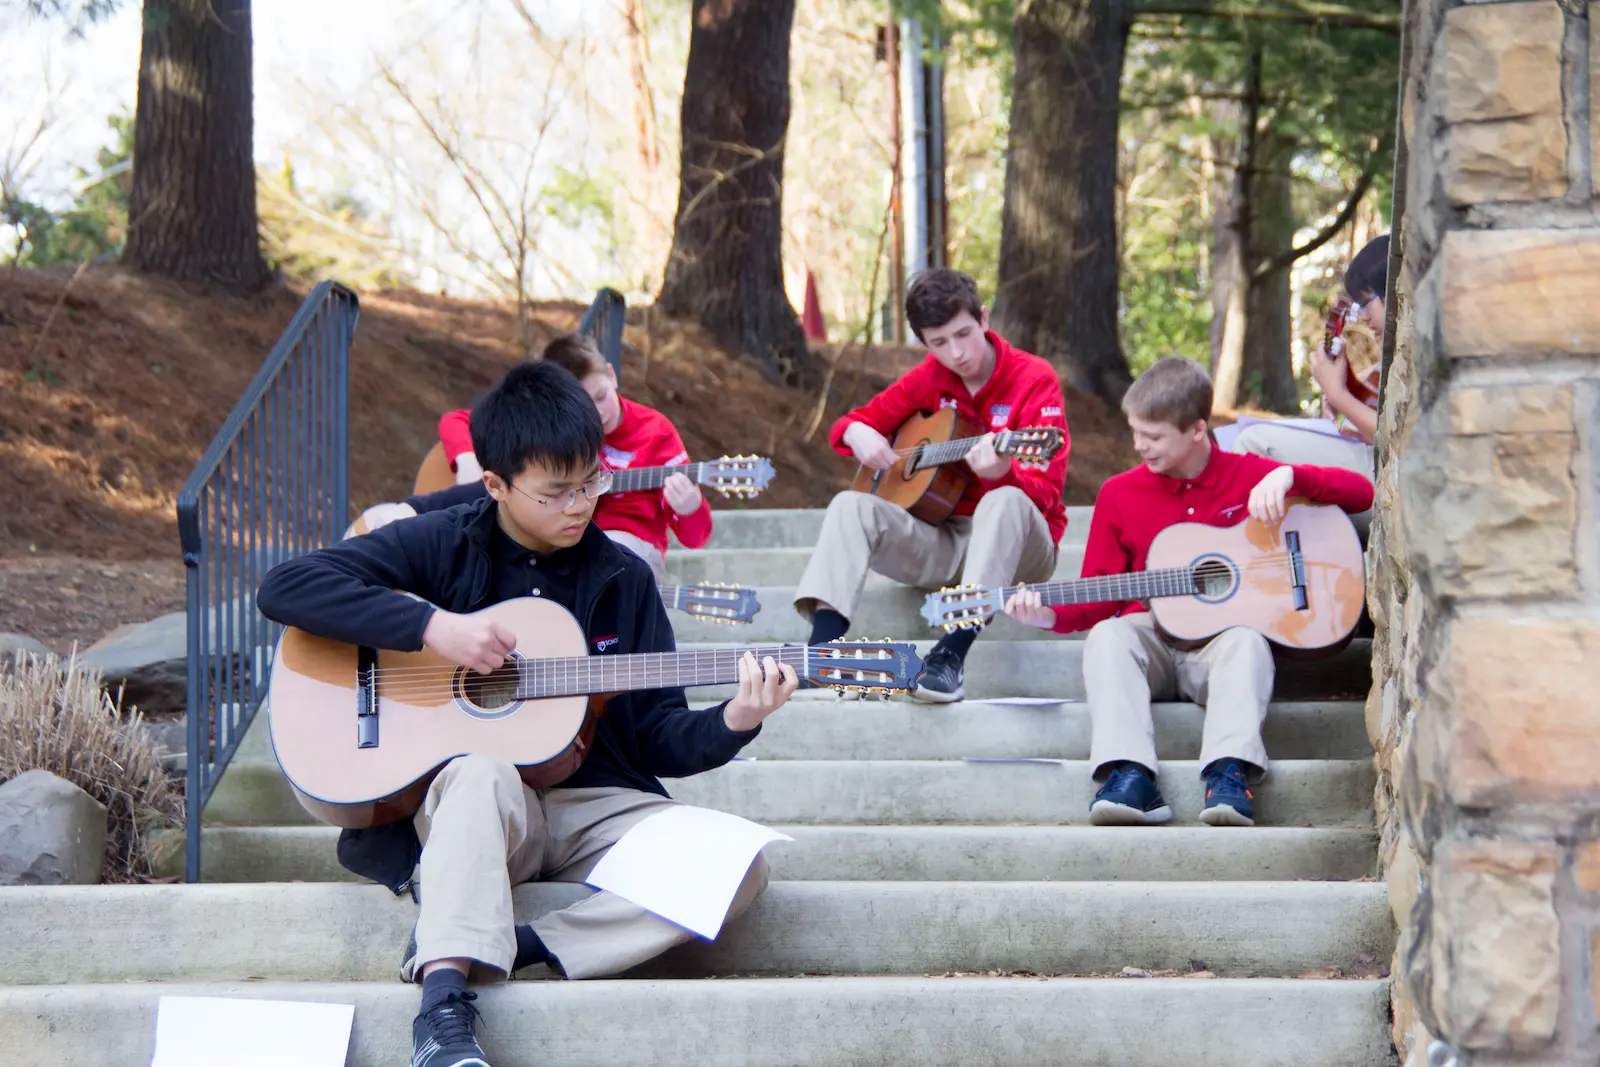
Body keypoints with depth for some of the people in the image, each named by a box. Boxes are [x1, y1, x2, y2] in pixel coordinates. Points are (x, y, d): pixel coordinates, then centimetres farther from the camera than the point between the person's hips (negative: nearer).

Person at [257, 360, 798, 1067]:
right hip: (462, 800, -3)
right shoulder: (441, 546, 2)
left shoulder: (623, 579, 11)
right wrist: (432, 626, -18)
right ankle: (444, 1004, -49)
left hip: (597, 806, 3)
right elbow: (286, 587, -10)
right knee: (482, 771, -40)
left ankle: (495, 947, -29)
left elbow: (657, 738, 11)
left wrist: (732, 724, -11)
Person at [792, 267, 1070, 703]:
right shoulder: (928, 380, 5)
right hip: (941, 542, 4)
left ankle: (951, 656, -49)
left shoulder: (1033, 379, -8)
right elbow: (854, 422, 17)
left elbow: (1046, 491, -18)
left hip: (1014, 547, -4)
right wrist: (856, 434, -10)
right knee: (850, 506, -17)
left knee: (1006, 501, -37)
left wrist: (1000, 472, -41)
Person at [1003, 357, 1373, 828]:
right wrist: (1052, 615, -11)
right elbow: (1100, 597, 10)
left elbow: (1360, 493, -2)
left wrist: (1286, 476, -18)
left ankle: (1230, 776, -49)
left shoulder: (1249, 475, 3)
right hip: (1153, 639, 2)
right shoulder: (1119, 494, 7)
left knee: (1246, 642, -35)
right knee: (1107, 637, -30)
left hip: (1221, 642, -1)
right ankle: (1129, 778, -46)